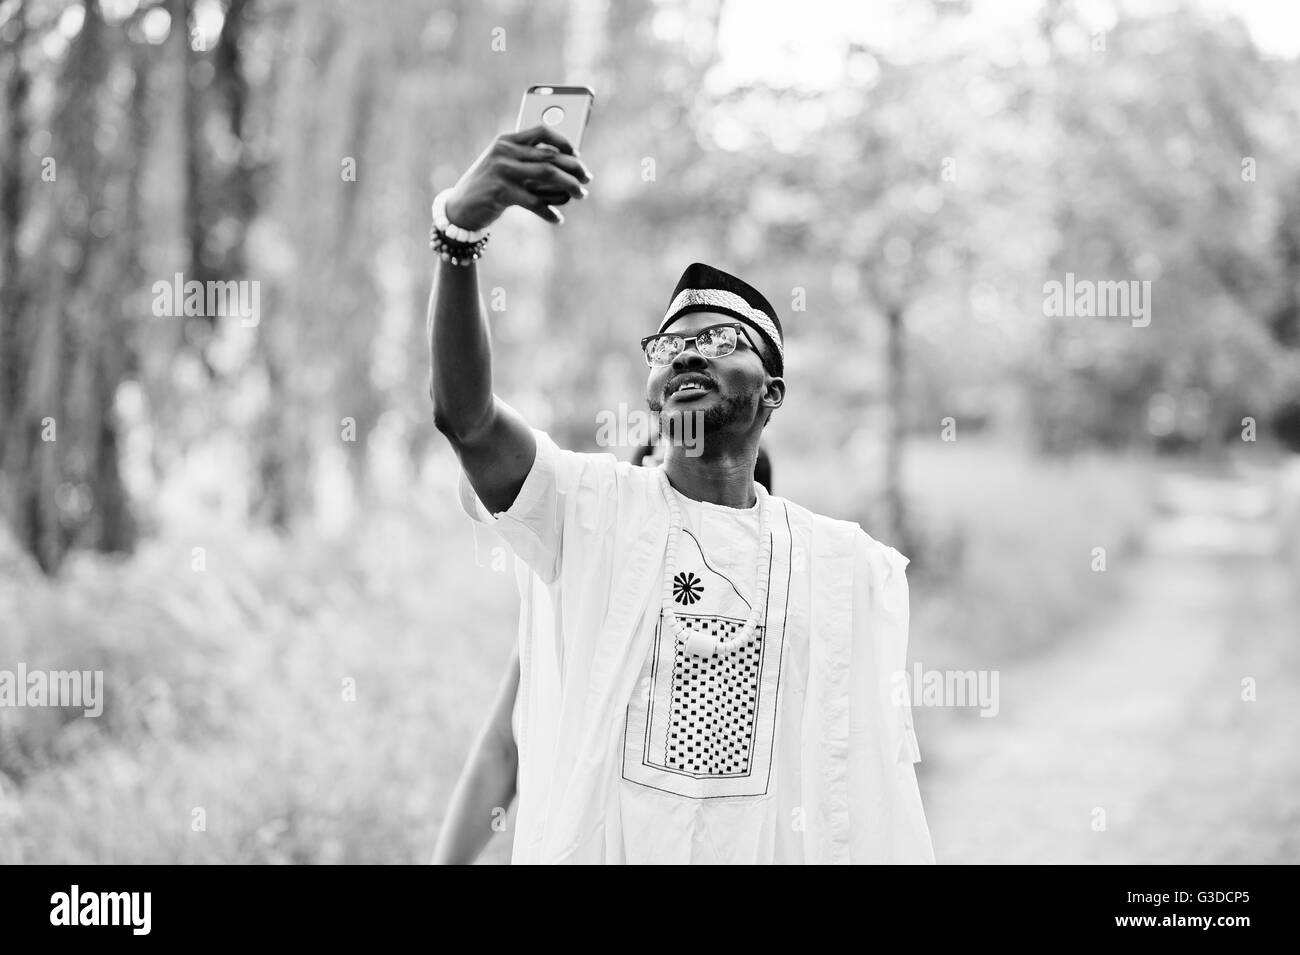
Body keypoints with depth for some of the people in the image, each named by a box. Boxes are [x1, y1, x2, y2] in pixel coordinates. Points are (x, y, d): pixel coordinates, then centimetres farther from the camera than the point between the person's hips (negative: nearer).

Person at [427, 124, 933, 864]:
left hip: (777, 846, 1)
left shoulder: (850, 566, 4)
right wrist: (461, 227, -33)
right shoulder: (588, 509, -2)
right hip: (588, 844, -1)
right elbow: (463, 412, -19)